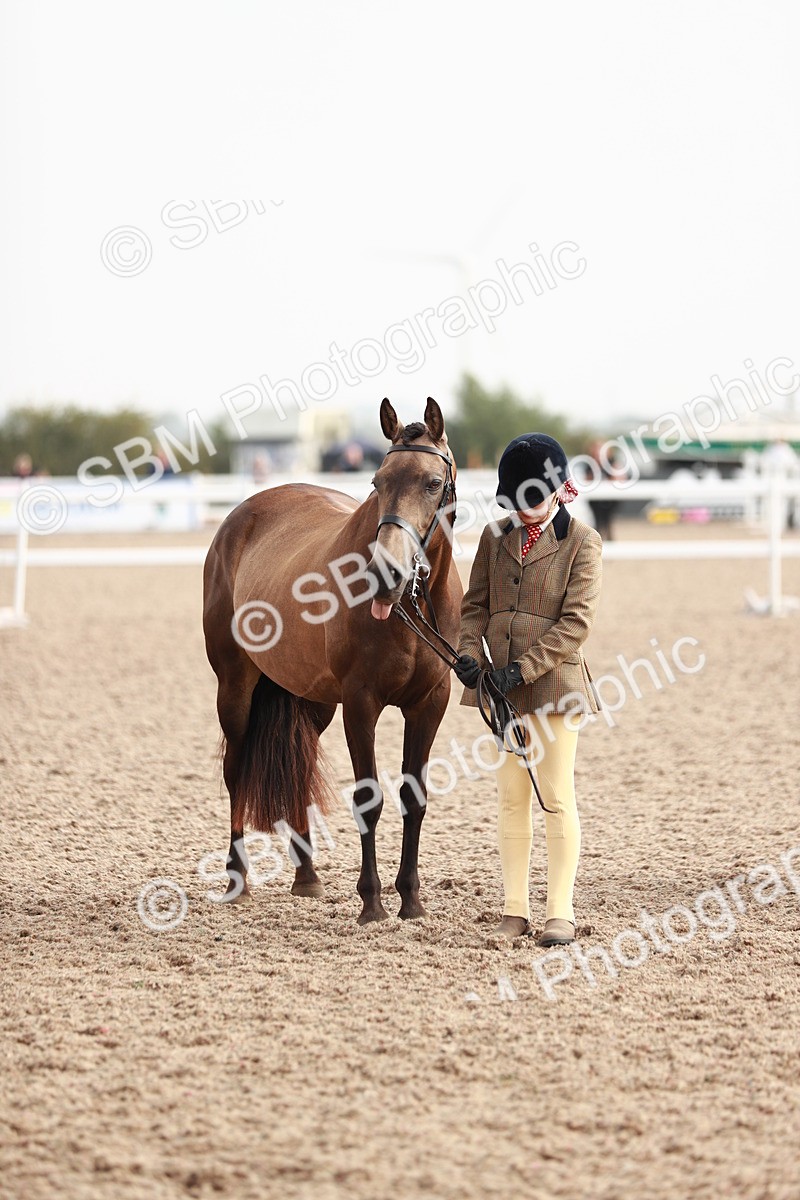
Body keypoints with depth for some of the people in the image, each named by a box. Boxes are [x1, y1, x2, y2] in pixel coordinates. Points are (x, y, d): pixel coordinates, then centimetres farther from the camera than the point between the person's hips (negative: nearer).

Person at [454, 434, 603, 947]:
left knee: (558, 797, -2)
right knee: (512, 797, 8)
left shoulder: (582, 543, -6)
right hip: (501, 684, 5)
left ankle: (561, 913, 2)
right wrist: (471, 653, -9)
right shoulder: (497, 537, 9)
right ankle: (515, 909, 14)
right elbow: (476, 603, 10)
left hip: (554, 682, -5)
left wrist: (525, 668, -19)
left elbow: (576, 622, -12)